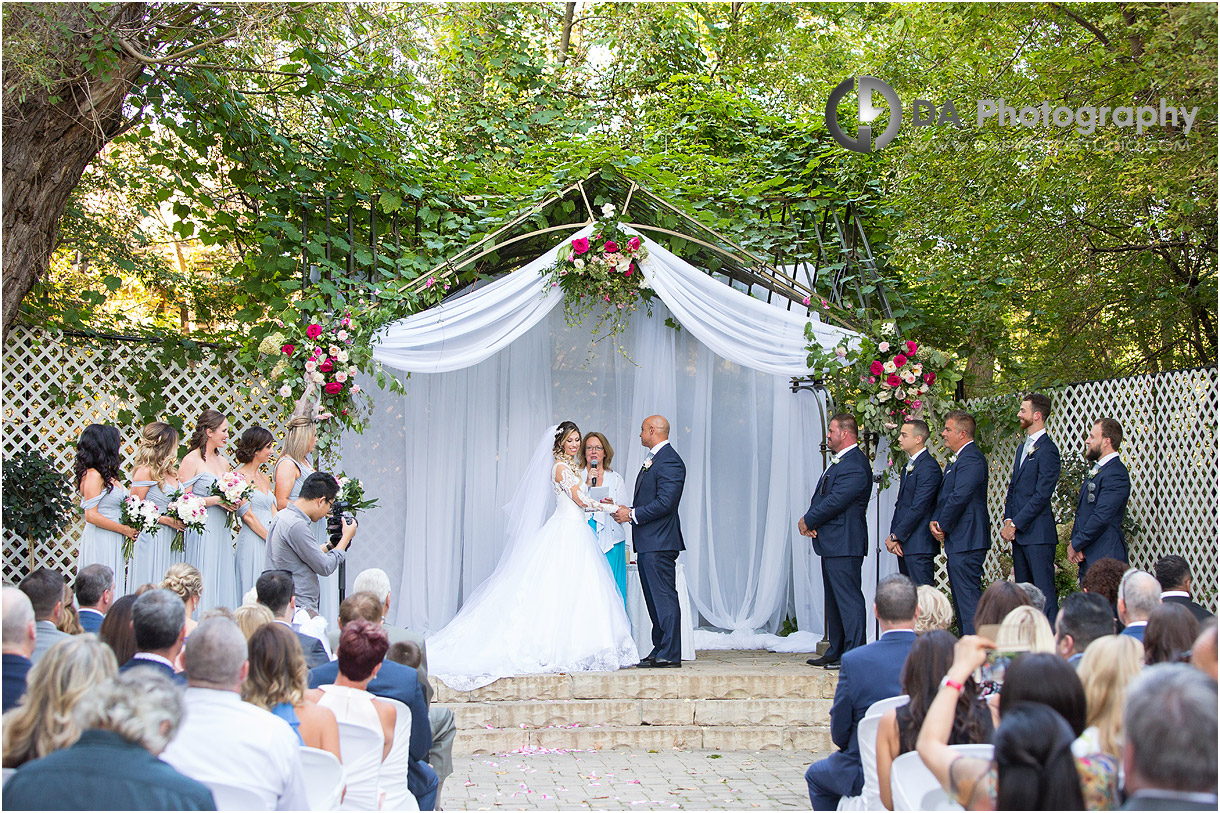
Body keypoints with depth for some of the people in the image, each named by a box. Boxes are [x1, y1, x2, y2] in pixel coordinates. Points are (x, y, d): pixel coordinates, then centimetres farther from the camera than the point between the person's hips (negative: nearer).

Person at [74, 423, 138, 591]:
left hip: (113, 542, 9)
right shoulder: (93, 475, -14)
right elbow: (91, 515, -17)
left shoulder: (107, 474, 12)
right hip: (100, 541, -9)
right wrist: (124, 529, -12)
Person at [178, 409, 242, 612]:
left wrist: (234, 503, 6)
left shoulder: (224, 461, 16)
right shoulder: (191, 460, -6)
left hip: (221, 532, 7)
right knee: (202, 586, -8)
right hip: (200, 530, -7)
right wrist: (215, 500, -14)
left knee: (222, 584, 3)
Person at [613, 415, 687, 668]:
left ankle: (670, 654, -5)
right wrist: (627, 511, 7)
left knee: (664, 597, -8)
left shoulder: (670, 461, -14)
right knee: (654, 599, 13)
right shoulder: (652, 459, 19)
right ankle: (660, 650, 19)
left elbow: (665, 503, -22)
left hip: (659, 542, -11)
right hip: (647, 542, 11)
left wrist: (632, 514, -16)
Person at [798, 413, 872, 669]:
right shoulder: (839, 461, 18)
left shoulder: (855, 465, -17)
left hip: (844, 543, -11)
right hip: (832, 542, 11)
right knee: (834, 597, 15)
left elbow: (836, 501, -21)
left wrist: (808, 521, -9)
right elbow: (821, 497, 16)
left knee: (848, 597, -8)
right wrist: (810, 520, -2)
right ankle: (836, 651, 22)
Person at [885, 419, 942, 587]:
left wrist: (895, 536, -14)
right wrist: (893, 535, 2)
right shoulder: (908, 467, 19)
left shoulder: (929, 467, -13)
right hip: (904, 545, 10)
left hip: (919, 545, -10)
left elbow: (918, 508, -18)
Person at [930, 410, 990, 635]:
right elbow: (944, 495, 21)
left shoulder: (971, 459, -15)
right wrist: (935, 521, 4)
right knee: (959, 598, 14)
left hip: (966, 541, -11)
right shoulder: (956, 459, 20)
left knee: (968, 597, -11)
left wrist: (943, 525, -11)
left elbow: (959, 497, -22)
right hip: (957, 541, 11)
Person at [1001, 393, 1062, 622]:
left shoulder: (1047, 450, -12)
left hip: (1038, 533, -9)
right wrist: (1008, 519, 6)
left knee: (1044, 591, -8)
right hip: (1019, 533, 9)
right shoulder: (1023, 448, 18)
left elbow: (1042, 495, -17)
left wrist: (1015, 524, -14)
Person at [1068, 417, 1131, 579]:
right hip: (1086, 558, 9)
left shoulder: (1116, 474, -15)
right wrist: (1074, 542, 2)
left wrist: (1075, 545, -12)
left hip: (1104, 558, -9)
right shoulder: (1095, 471, 17)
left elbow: (1101, 517, -21)